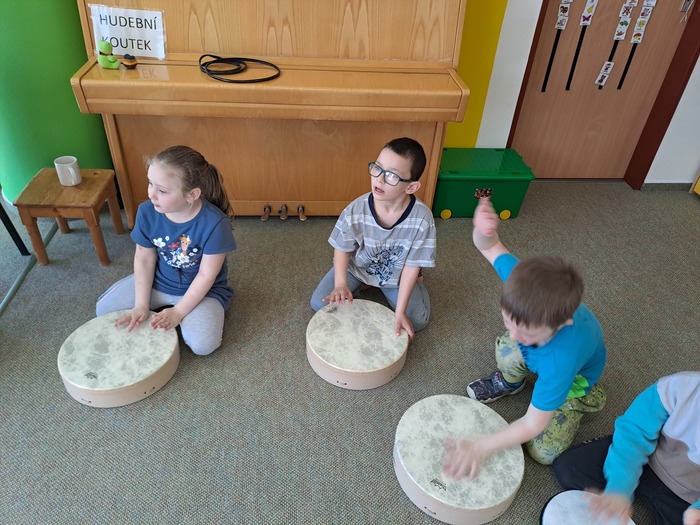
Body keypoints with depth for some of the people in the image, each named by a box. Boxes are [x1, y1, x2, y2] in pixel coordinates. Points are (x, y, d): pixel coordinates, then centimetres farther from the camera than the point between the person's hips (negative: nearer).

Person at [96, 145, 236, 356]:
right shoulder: (147, 212, -18)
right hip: (157, 281, 4)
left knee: (203, 345, -24)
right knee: (103, 309, 2)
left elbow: (206, 276, -22)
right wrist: (141, 305, -12)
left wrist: (178, 312, -21)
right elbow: (144, 259, -7)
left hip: (202, 290, -4)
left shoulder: (214, 223, -31)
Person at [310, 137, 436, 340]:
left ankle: (384, 288, 18)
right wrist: (340, 284, -25)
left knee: (418, 320, -8)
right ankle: (361, 285, 17)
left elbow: (413, 264, -22)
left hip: (396, 274, 0)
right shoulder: (355, 211, -29)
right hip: (357, 267, 1)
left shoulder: (422, 218, -31)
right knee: (319, 303, -7)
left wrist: (400, 311, -22)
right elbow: (342, 248, -11)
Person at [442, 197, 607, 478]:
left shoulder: (561, 359, -47)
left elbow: (533, 424, -35)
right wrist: (483, 230, -48)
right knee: (506, 353, -32)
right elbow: (490, 247, -23)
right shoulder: (524, 279, -39)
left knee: (544, 452, -14)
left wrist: (480, 448, -35)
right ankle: (510, 381, 7)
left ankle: (582, 397, 13)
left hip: (575, 374, -4)